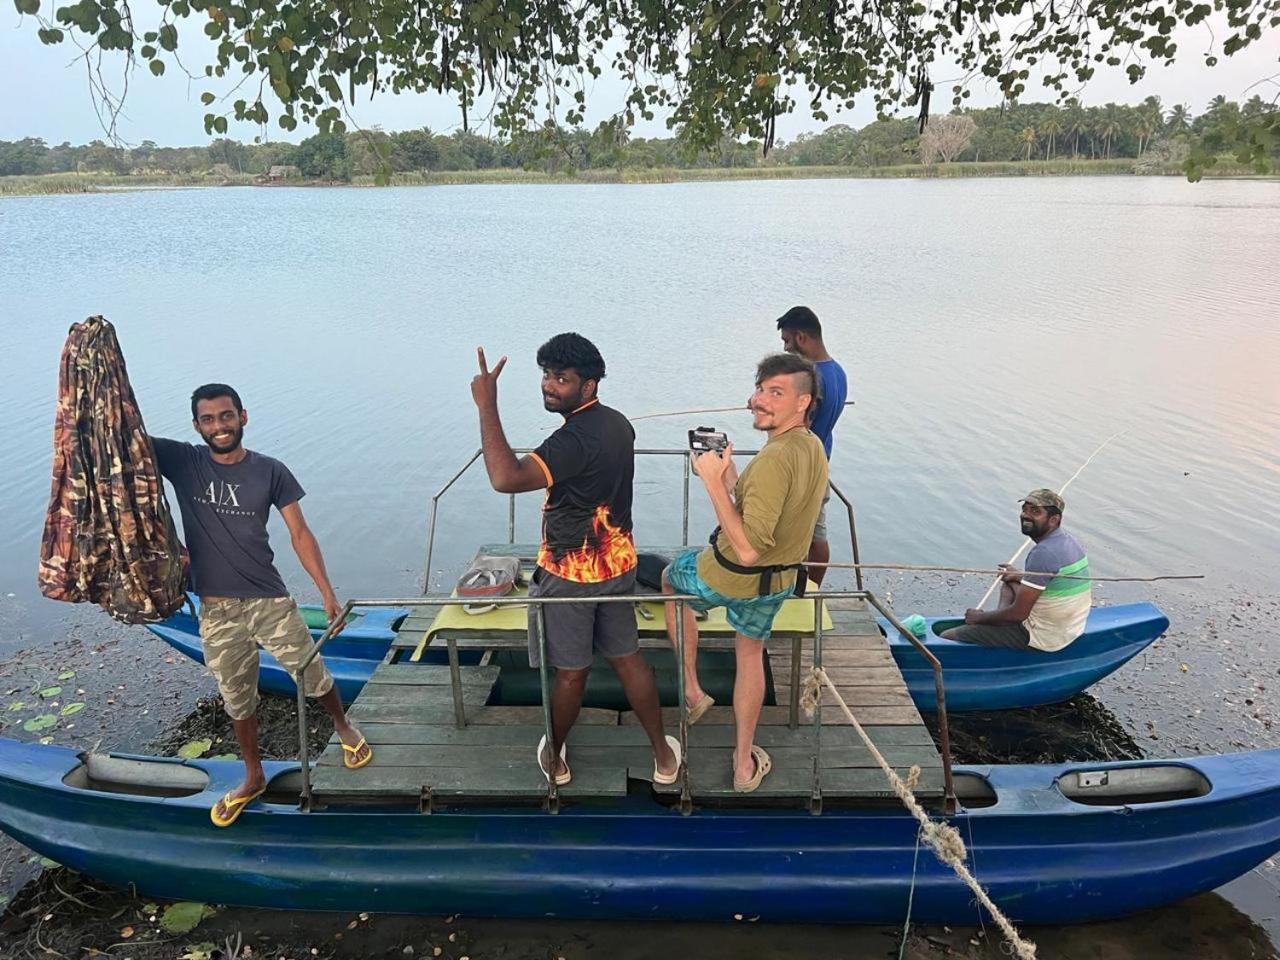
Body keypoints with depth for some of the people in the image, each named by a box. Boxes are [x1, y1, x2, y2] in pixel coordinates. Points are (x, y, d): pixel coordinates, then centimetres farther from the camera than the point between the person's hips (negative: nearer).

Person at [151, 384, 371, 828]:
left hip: (270, 601, -1)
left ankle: (345, 729, 41)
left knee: (313, 676, 11)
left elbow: (300, 534, -4)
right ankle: (254, 778, 37)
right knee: (237, 699, 16)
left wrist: (328, 593, -5)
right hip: (216, 609, 1)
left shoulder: (270, 472, -7)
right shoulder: (180, 461, -4)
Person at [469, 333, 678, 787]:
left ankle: (555, 758, 34)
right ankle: (663, 755, 29)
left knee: (571, 672, 11)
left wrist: (487, 406, -37)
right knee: (628, 658, 18)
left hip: (571, 575, -8)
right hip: (618, 563, 8)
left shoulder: (576, 439, -27)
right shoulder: (617, 423, 2)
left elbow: (506, 478, -41)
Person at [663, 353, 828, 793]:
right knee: (751, 653, 28)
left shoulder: (775, 459, -33)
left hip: (733, 577, -7)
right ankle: (745, 762, 40)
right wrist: (730, 477, 1)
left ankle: (692, 690, 31)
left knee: (670, 576, 26)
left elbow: (748, 549, -36)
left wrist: (713, 482, -34)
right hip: (780, 581, 7)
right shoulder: (814, 448, -3)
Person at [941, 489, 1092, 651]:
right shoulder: (1069, 539, 4)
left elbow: (1018, 613, -22)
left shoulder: (1043, 553, -25)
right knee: (1009, 584, 33)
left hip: (1044, 638, -10)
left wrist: (979, 617, -8)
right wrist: (1022, 576, 18)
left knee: (947, 637, -14)